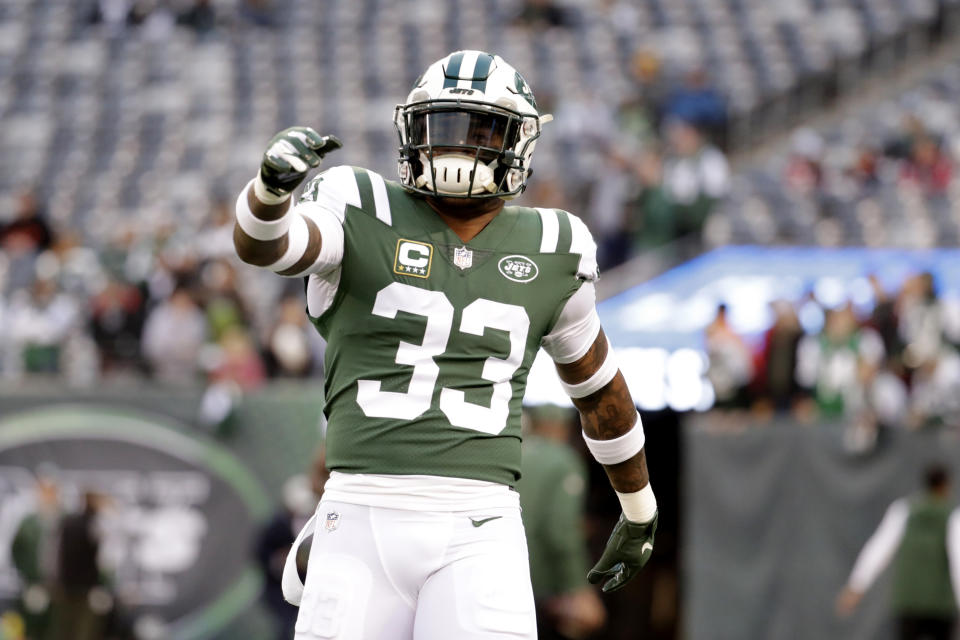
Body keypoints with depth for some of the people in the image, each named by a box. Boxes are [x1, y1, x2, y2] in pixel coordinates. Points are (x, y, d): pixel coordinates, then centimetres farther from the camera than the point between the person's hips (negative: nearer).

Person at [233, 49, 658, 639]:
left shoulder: (548, 251, 12)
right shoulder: (363, 215, 5)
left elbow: (599, 384, 27)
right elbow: (261, 243, -16)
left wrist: (640, 512, 38)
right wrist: (272, 185, -41)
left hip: (476, 530, 1)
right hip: (364, 519, 0)